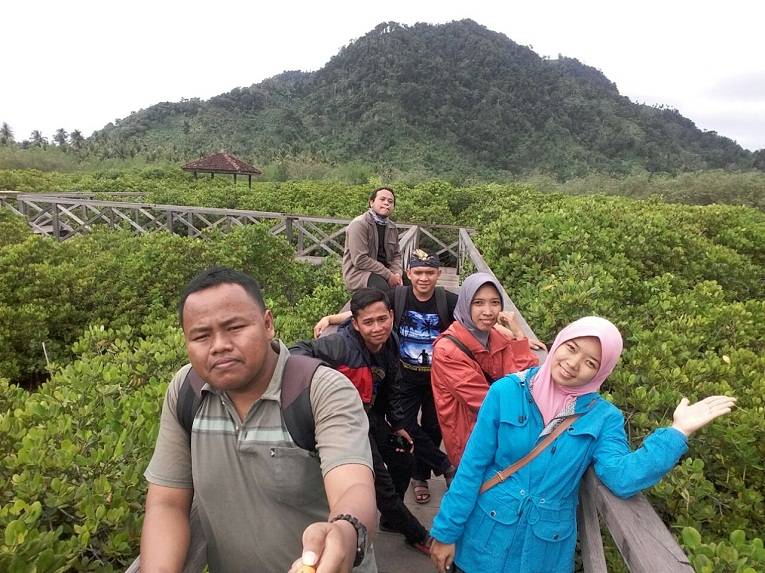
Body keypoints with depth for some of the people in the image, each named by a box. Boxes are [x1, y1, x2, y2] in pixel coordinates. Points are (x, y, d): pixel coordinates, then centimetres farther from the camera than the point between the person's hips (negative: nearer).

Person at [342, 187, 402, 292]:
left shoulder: (392, 227, 11)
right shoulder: (359, 224, -13)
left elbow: (396, 255, 18)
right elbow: (360, 260, -21)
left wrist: (397, 273, -5)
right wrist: (388, 275, -20)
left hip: (383, 270, 7)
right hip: (358, 272, -7)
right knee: (381, 286, -35)